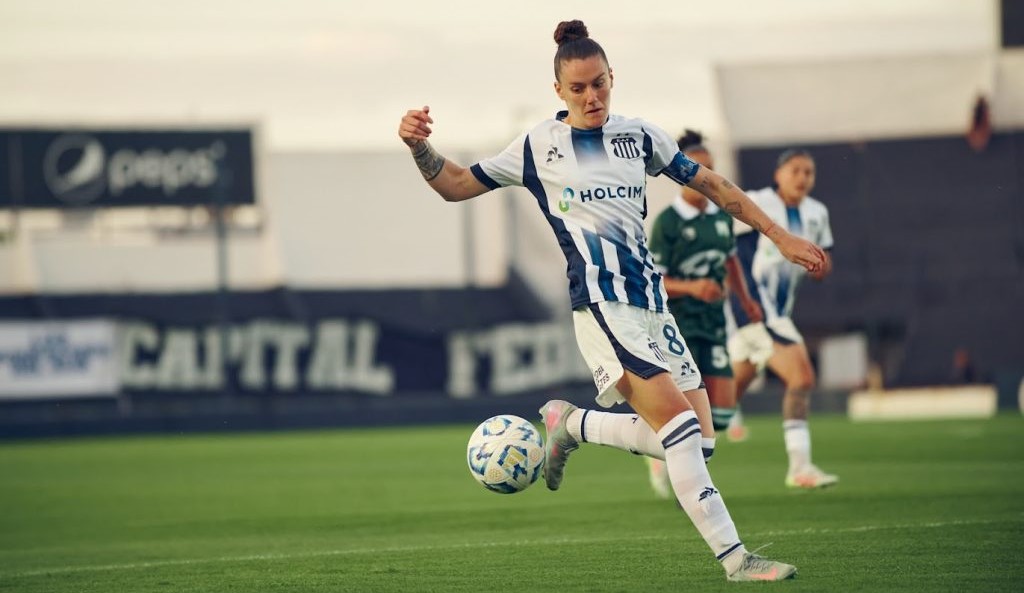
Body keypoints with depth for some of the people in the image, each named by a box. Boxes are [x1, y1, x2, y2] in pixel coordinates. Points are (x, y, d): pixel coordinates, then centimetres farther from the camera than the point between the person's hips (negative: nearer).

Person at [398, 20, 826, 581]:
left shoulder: (639, 135, 13)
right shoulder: (539, 145, 4)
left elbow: (711, 185, 20)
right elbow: (455, 185, 10)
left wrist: (778, 235, 18)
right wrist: (419, 145, -9)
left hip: (651, 302, 6)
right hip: (601, 303, -6)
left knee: (693, 437, 0)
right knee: (679, 421, -20)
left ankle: (571, 424, 21)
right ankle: (734, 558, -18)